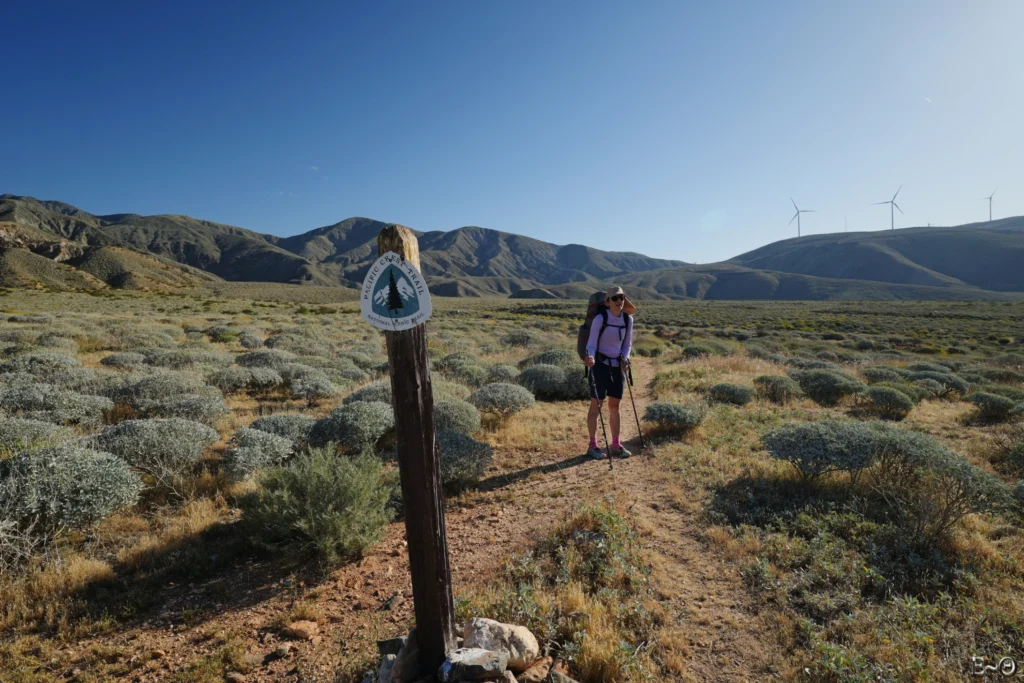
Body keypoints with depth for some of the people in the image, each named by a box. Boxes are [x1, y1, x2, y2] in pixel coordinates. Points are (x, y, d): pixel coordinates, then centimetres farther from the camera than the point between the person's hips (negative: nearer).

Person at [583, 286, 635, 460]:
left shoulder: (628, 319, 0)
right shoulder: (600, 319, -15)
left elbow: (627, 344, 11)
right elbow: (591, 344, -14)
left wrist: (625, 358, -8)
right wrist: (590, 357, -34)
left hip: (617, 366, 5)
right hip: (600, 365, -5)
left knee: (615, 406, 11)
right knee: (596, 406, -1)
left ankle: (616, 445, 20)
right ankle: (593, 446, 10)